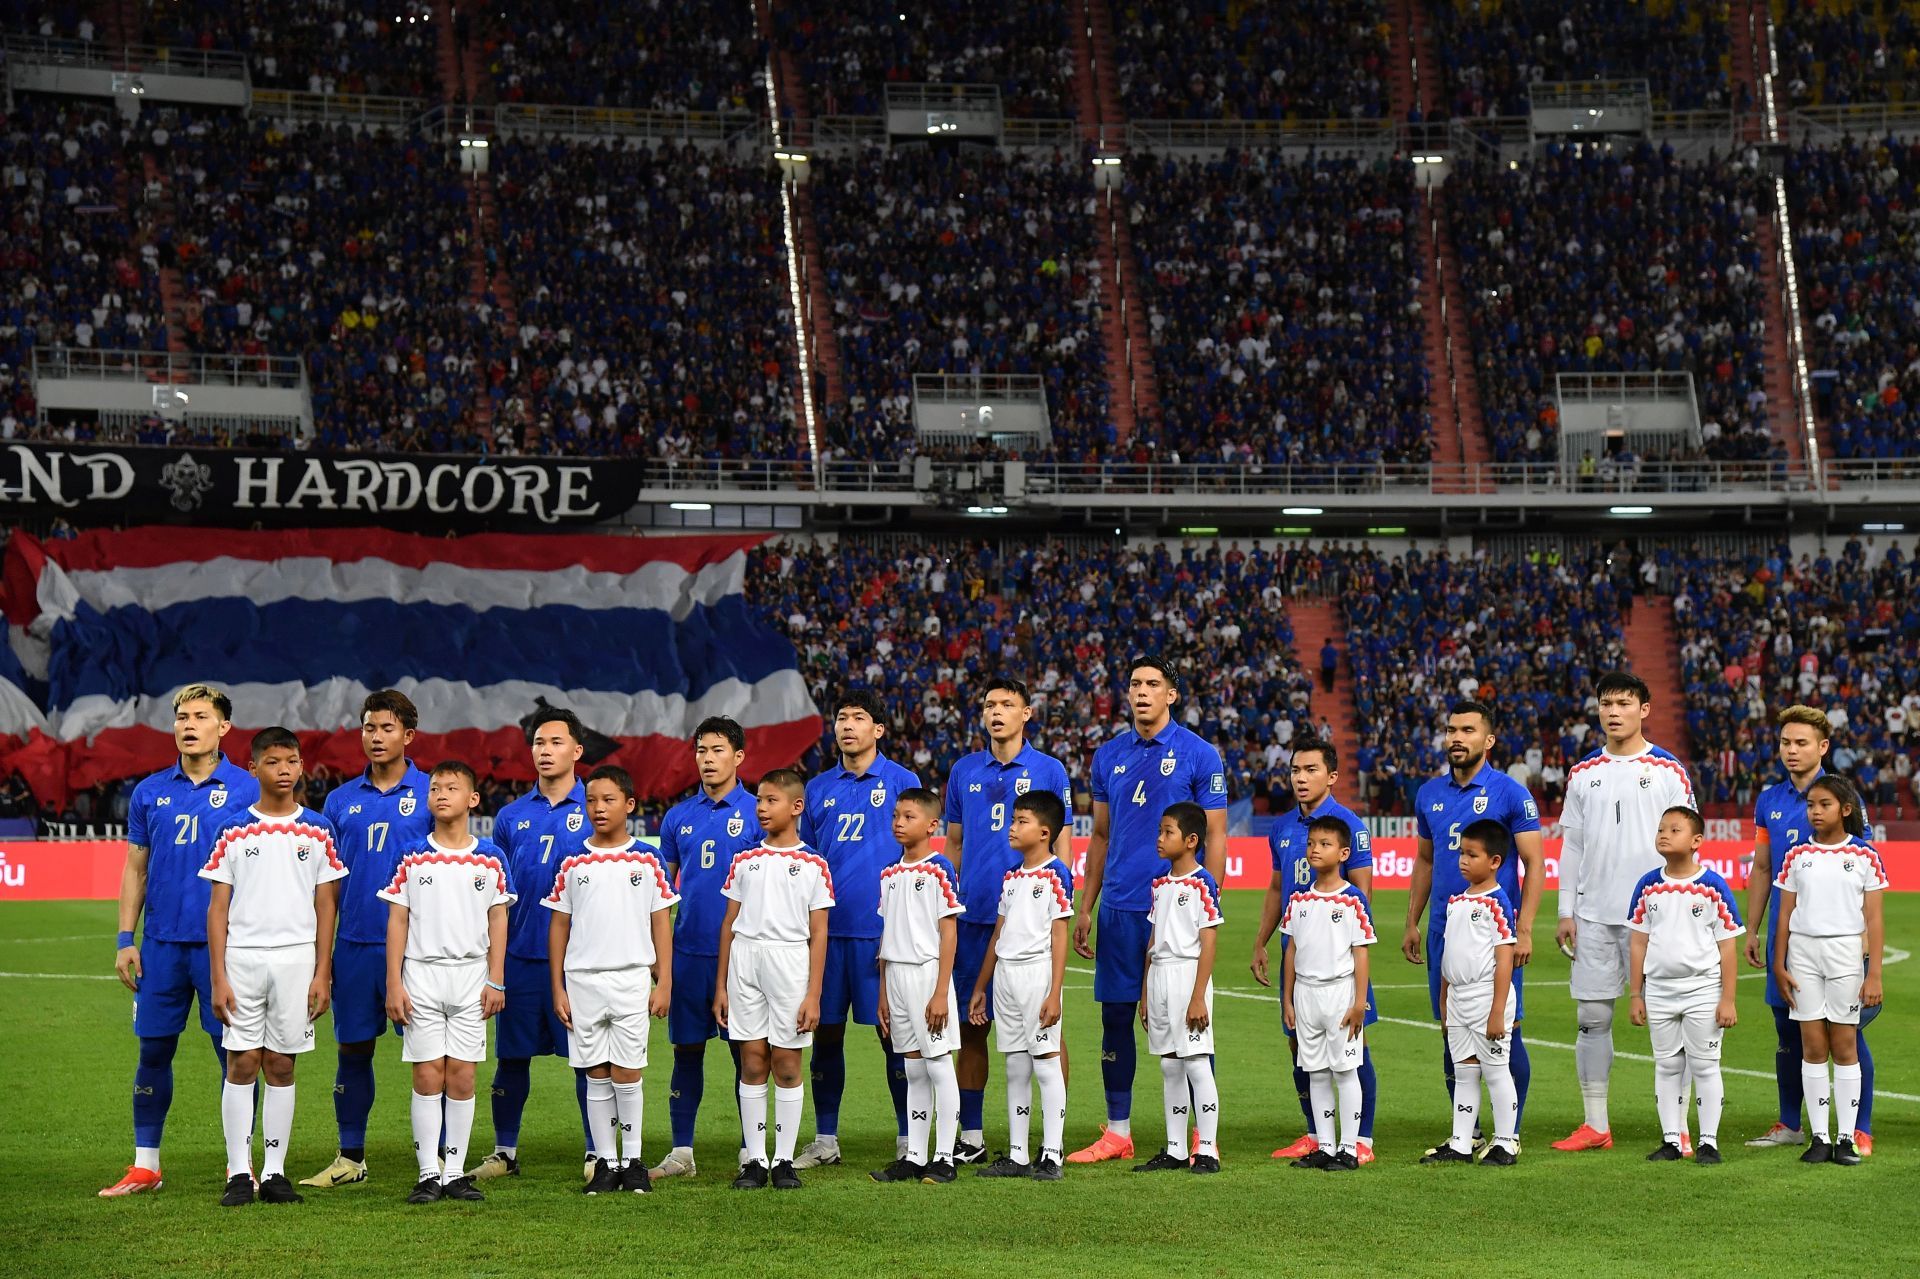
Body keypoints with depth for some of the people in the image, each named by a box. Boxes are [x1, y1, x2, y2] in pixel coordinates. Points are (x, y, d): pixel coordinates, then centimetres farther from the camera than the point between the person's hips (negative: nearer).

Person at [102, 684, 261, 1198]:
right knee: (153, 1052, 6)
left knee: (234, 1052, 1)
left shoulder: (247, 790, -1)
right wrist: (125, 939, 6)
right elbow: (136, 869, 13)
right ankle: (145, 1166, 15)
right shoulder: (150, 792, 8)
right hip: (161, 943, 3)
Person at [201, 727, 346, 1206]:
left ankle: (275, 1173, 9)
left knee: (281, 1065, 5)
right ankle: (239, 1174, 2)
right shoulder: (234, 829, 3)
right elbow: (218, 906, 3)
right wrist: (218, 977, -4)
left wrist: (322, 974, 0)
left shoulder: (317, 830, 6)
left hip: (297, 958, 1)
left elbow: (326, 905, 7)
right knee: (242, 1063, -2)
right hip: (242, 957, -1)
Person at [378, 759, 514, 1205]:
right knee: (427, 1075, -2)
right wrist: (393, 984, -4)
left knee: (462, 1076, 2)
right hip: (422, 974, -1)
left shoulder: (491, 858, 4)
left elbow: (498, 921, 7)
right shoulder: (413, 858, 2)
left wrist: (496, 981, 1)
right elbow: (397, 921, 2)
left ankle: (455, 1173, 8)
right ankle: (428, 1174, 3)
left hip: (472, 976, 1)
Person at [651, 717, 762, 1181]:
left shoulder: (757, 813, -1)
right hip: (688, 950, 4)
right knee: (687, 1050, 7)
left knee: (745, 1051, 2)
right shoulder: (678, 816, 10)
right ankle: (681, 1152, 14)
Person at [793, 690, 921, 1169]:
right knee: (826, 1033, 7)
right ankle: (825, 1139, 16)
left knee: (894, 1033, 0)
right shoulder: (819, 788, 12)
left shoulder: (902, 782, 1)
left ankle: (908, 1139, 8)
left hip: (882, 931, -4)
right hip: (827, 929, 4)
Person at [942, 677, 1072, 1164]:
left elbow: (1062, 845, 1)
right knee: (971, 1026, 6)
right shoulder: (964, 772, 10)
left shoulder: (1049, 771, 1)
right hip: (974, 917, 3)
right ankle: (971, 1137, 14)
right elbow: (953, 844, 15)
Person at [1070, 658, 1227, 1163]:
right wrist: (1085, 908, 11)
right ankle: (1117, 1132, 15)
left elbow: (1215, 836, -3)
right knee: (1115, 1016, 6)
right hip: (1118, 908, 4)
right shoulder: (1109, 756, 11)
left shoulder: (1199, 754, -3)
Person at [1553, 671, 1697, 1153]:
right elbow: (1571, 846, 12)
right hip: (1594, 914, 3)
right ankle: (1595, 1124, 10)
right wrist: (1566, 911, 6)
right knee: (1591, 1015, 3)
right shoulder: (1583, 774, 11)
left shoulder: (1668, 770, 1)